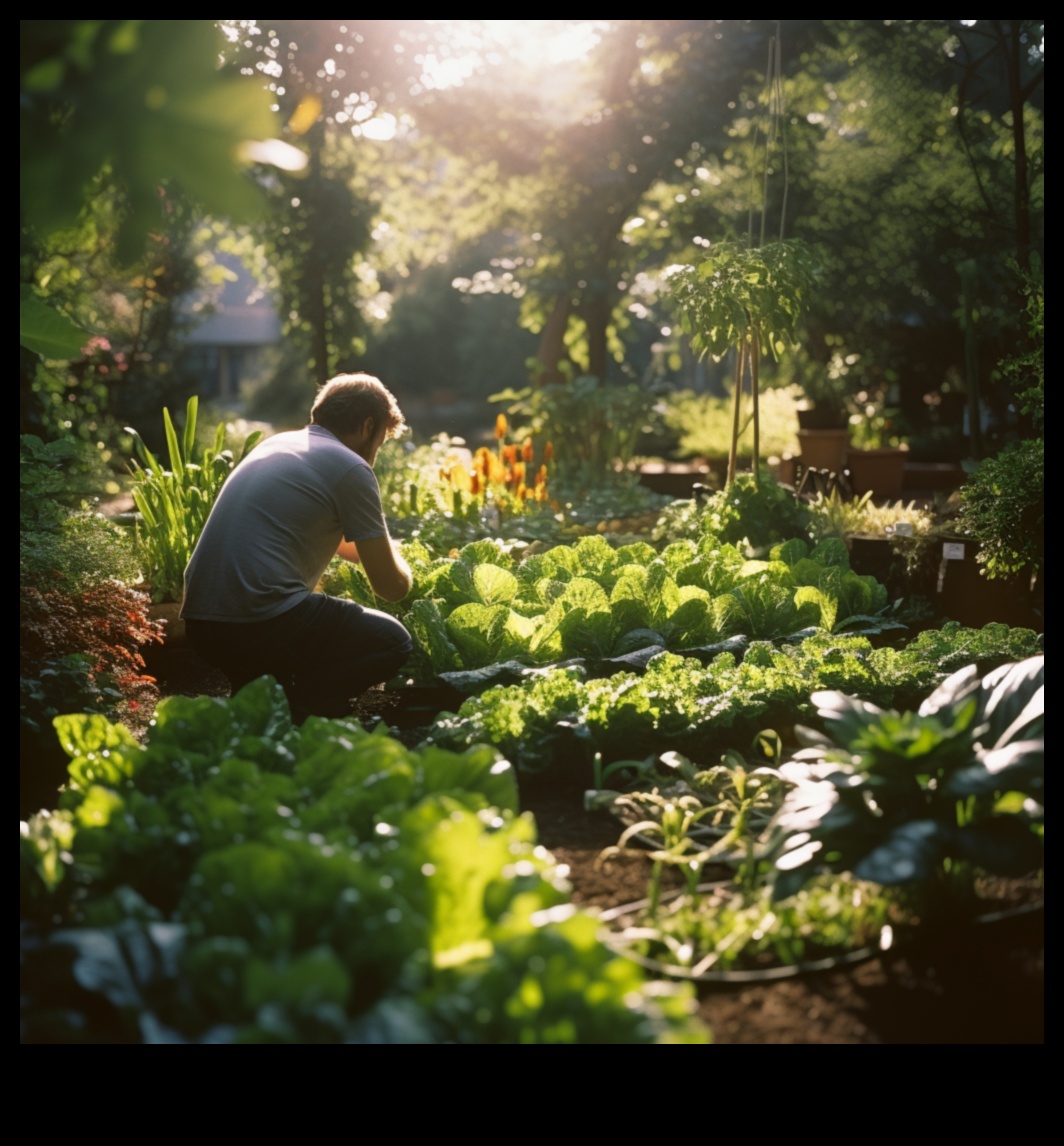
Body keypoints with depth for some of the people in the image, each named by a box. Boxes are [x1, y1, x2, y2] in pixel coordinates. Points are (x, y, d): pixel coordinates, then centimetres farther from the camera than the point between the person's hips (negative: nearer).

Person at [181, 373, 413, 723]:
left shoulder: (276, 444, 20)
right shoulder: (351, 468, -4)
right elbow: (392, 586, 2)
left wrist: (373, 551, 48)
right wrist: (398, 563, 24)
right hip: (260, 621, -8)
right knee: (394, 642, 8)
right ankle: (289, 707, -9)